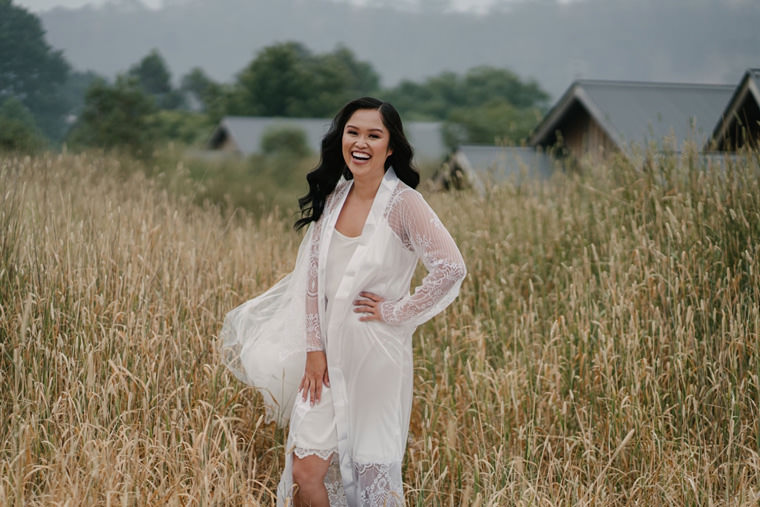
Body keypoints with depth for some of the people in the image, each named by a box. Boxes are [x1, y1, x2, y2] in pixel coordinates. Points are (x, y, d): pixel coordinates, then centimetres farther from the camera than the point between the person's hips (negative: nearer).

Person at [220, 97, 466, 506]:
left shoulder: (402, 203, -13)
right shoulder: (333, 196, 4)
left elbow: (450, 268, -21)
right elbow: (313, 276, 5)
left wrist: (396, 312, -14)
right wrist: (314, 348, -2)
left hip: (376, 359, -5)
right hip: (328, 354, 5)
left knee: (372, 474, 6)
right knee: (306, 472, -1)